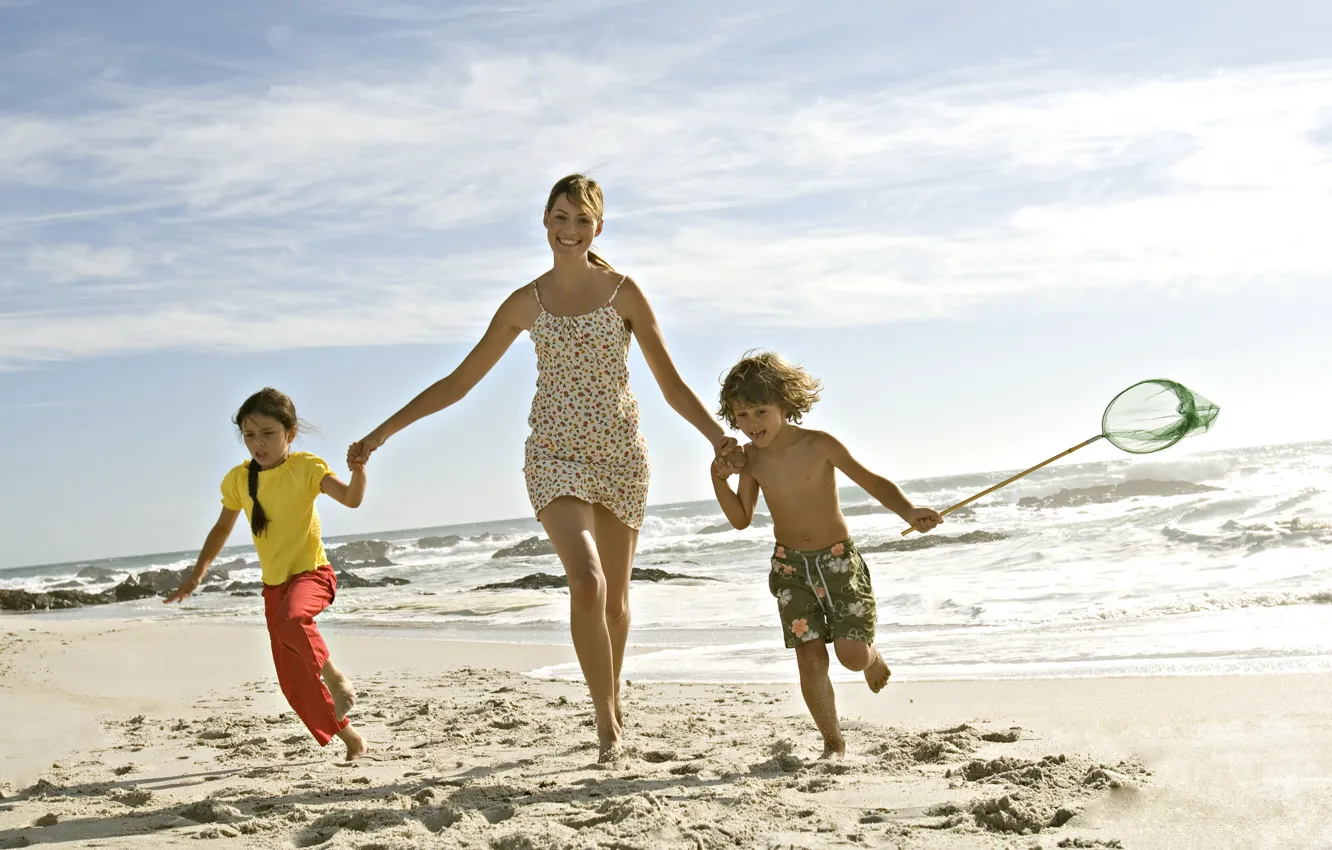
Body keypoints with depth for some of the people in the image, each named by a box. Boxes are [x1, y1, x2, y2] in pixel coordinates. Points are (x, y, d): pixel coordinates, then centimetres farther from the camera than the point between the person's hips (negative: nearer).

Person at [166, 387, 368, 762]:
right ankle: (350, 738, 18)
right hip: (273, 584, 5)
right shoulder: (238, 479, 1)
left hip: (311, 573, -5)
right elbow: (223, 527, 16)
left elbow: (351, 498, -26)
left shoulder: (305, 467, -12)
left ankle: (334, 676, -17)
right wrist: (198, 573, 13)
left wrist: (358, 469, -46)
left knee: (290, 619, -40)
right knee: (294, 682, 4)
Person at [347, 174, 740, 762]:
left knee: (615, 596, 10)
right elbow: (458, 382, 7)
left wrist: (718, 436, -17)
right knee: (587, 583, -21)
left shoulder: (624, 293, 1)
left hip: (621, 455, 1)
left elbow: (671, 384, 0)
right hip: (556, 457, -1)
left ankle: (613, 702, 34)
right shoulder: (526, 304, 3)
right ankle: (606, 719, -7)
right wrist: (381, 433, 4)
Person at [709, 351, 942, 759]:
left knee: (852, 654, -9)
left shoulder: (819, 445, -14)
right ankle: (833, 742, 13)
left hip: (839, 560, -3)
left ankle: (873, 656, 29)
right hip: (790, 567, 3)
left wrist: (909, 513, -27)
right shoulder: (750, 458, -2)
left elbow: (873, 482, -10)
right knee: (810, 659, -5)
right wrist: (719, 479, -9)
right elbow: (741, 519, 8)